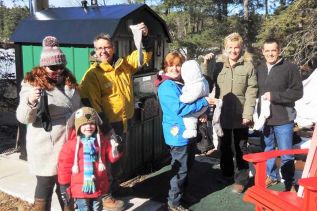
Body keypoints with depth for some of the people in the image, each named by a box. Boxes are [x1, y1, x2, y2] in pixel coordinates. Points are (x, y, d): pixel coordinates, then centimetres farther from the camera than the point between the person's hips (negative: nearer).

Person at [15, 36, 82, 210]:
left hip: (70, 143, 6)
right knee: (45, 185, 5)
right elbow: (24, 118, -15)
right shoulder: (32, 83, -11)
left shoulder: (68, 80, 7)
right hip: (46, 147, -6)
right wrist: (30, 102, -35)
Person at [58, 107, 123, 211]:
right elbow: (65, 166, -5)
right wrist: (64, 186, -3)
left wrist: (115, 148, -13)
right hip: (80, 188, -3)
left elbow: (111, 157, 7)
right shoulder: (71, 144, -10)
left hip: (98, 186, 3)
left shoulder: (102, 141, -1)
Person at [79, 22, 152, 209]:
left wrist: (145, 36, -15)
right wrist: (105, 128, -21)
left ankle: (115, 186, 42)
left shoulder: (124, 64, 4)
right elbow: (90, 103, -18)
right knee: (109, 160, 6)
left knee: (120, 158, 21)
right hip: (108, 125, -6)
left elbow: (146, 54, 6)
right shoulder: (93, 73, -13)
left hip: (124, 122, 6)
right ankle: (105, 195, 24)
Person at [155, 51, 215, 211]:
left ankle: (182, 194, 38)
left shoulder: (181, 83, 11)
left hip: (188, 131, 9)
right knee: (180, 169, -1)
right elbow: (179, 108, -27)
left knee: (187, 166, 21)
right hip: (178, 134, -9)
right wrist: (204, 102, -22)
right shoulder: (167, 86, -18)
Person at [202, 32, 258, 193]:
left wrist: (248, 114, -15)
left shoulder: (248, 66, -5)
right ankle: (226, 174, 35)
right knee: (224, 146, 17)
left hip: (240, 115, -3)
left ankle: (241, 180, 21)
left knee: (241, 148, 10)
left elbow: (251, 92, -8)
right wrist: (205, 65, -8)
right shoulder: (218, 65, 1)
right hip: (222, 114, 3)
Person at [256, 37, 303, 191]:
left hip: (283, 119, -4)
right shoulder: (259, 69, 7)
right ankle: (271, 176, 35)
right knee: (268, 150, 17)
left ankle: (289, 183, 20)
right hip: (264, 118, 5)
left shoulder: (290, 68, -8)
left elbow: (297, 92, -10)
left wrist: (274, 96, -17)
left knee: (286, 154, 4)